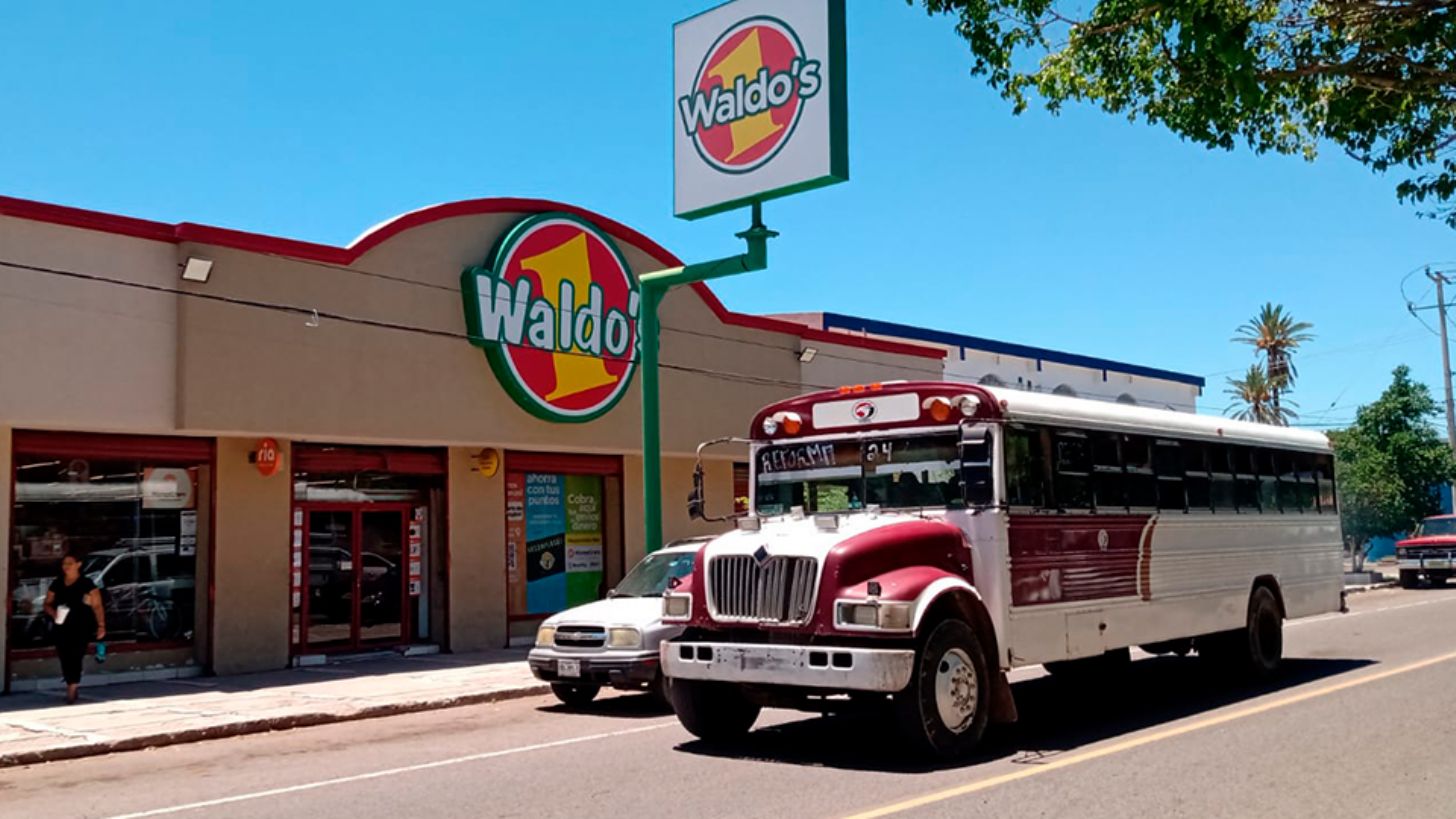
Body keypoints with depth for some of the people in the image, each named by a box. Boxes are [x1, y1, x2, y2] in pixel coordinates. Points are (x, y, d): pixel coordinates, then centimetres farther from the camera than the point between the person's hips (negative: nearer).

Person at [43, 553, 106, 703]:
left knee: (75, 656, -13)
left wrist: (101, 625, -13)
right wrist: (52, 612, -5)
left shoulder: (87, 584, -2)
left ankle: (72, 687, -12)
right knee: (64, 657, 3)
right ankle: (72, 687, 15)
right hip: (62, 628, 4)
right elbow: (47, 604, 18)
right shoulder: (56, 584, 11)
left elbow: (97, 606, -5)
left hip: (81, 628, -4)